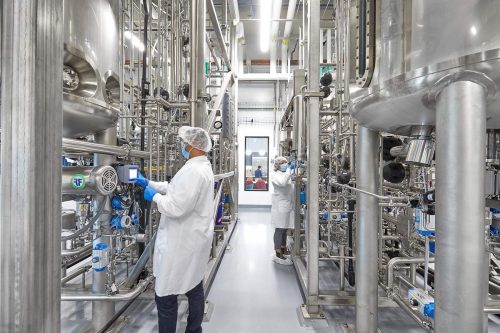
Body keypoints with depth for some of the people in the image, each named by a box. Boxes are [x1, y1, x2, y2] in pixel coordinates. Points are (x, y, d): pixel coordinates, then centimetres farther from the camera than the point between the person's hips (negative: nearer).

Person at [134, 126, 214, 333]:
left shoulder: (193, 170, -23)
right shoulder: (202, 166, 10)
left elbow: (176, 207, -27)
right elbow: (175, 188, 19)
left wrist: (154, 196, -11)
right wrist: (148, 183, 16)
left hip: (182, 242, -10)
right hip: (194, 238, 11)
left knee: (165, 296, 5)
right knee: (194, 289, 22)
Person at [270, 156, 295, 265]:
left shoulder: (287, 174, 16)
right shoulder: (275, 175, -6)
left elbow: (291, 187, 12)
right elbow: (283, 183, -27)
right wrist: (289, 169, -24)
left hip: (288, 205, 7)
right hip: (280, 205, -7)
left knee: (285, 228, 16)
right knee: (279, 229, -2)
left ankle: (283, 249, 29)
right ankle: (278, 254, 6)